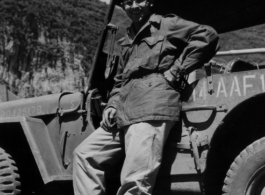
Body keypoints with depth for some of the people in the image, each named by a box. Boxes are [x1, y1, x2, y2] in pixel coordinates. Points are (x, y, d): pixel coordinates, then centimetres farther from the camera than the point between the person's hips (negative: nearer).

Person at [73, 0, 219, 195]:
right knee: (84, 154, 5)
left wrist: (175, 72, -7)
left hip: (151, 109, -8)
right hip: (124, 114, 9)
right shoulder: (127, 40, 28)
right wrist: (112, 106, 11)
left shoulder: (166, 24, 7)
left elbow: (207, 36, -5)